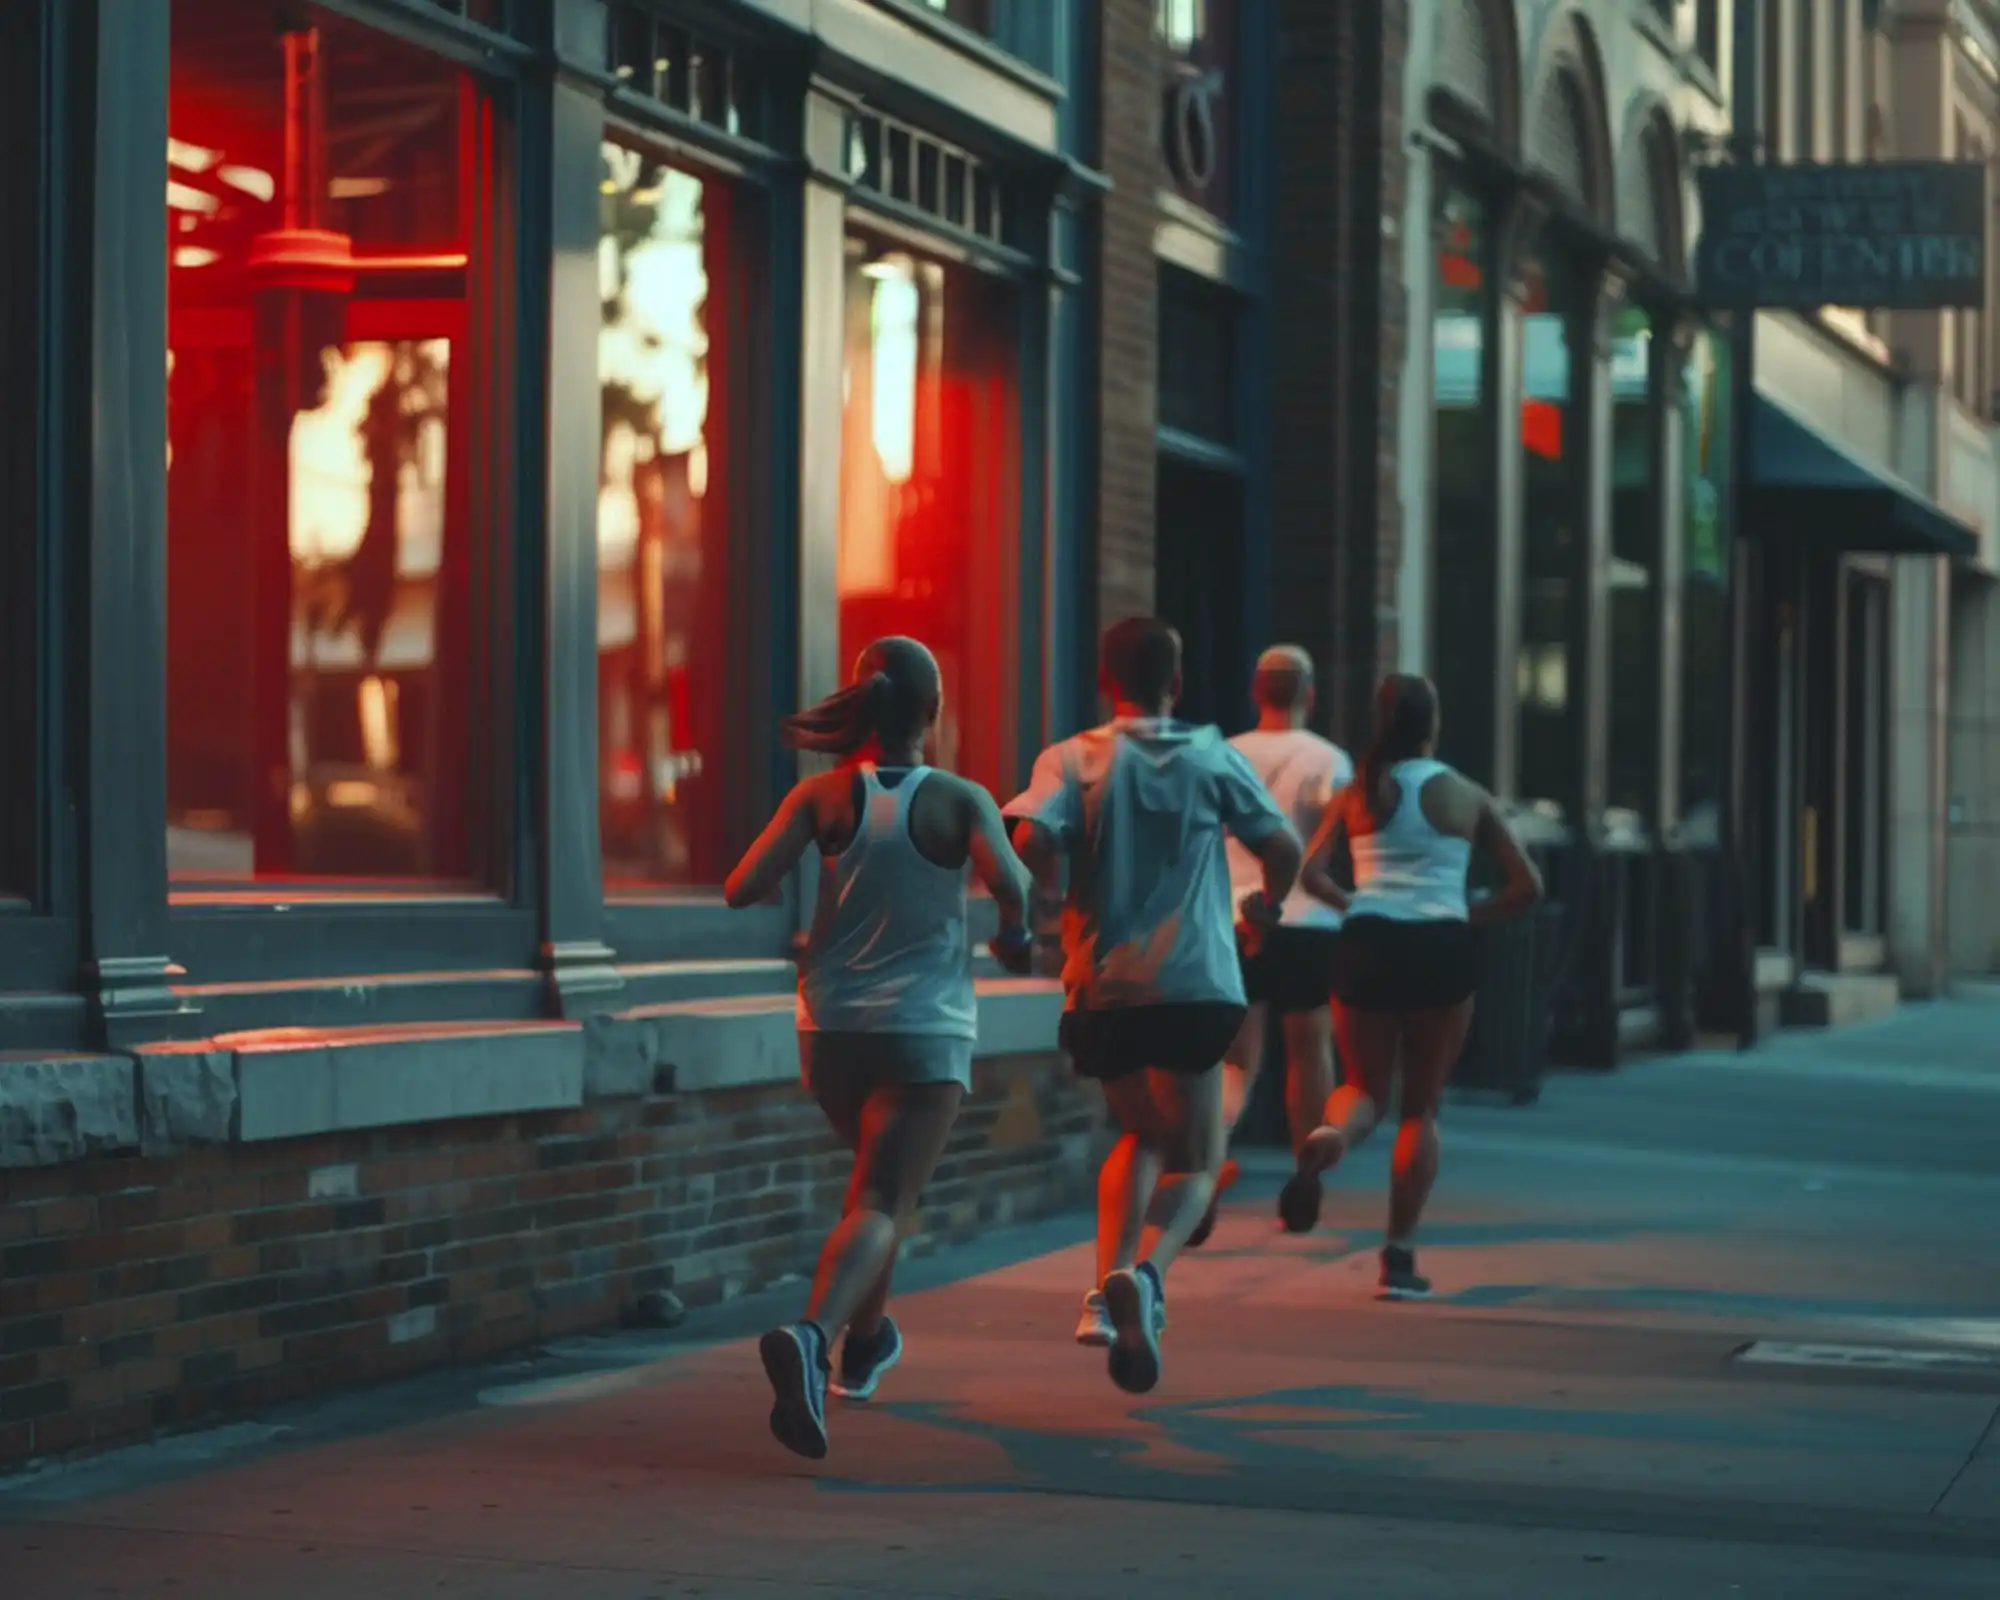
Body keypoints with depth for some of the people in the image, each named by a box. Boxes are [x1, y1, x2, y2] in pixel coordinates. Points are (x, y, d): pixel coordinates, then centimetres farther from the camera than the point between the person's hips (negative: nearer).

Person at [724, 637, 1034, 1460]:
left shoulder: (823, 797, -3)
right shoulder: (960, 800, -7)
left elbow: (742, 889, -13)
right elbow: (1007, 880, -25)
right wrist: (1015, 932, -4)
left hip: (832, 1026, 4)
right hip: (926, 1029, -4)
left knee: (884, 1177, 28)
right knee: (880, 1203, -9)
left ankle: (868, 1336, 40)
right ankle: (812, 1336, -35)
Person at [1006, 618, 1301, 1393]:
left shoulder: (1073, 759, 2)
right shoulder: (1212, 757, 4)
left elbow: (1028, 841, -14)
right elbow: (1283, 846, 5)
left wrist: (1055, 897, 5)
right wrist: (1267, 905, 25)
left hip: (1101, 986, 2)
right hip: (1194, 983, -2)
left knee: (1141, 1136, 25)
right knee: (1195, 1161, 7)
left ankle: (1108, 1289, 6)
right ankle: (1146, 1275, -23)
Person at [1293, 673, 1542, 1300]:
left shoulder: (1357, 794, 8)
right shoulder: (1467, 797, 7)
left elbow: (1310, 873, -2)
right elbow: (1527, 885, 6)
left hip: (1368, 945, 1)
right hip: (1442, 949, -1)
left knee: (1365, 1087, 18)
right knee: (1421, 1107, 10)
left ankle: (1334, 1129, -20)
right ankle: (1400, 1257, 4)